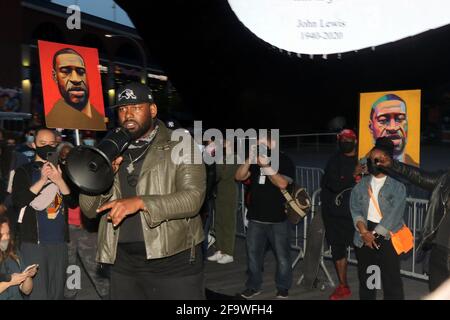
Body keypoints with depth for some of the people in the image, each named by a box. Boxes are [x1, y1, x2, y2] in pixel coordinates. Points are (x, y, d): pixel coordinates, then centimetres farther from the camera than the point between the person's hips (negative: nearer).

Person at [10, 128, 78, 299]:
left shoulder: (61, 171, 12)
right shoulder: (24, 171, 4)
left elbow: (73, 202, 2)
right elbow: (17, 201, -10)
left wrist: (59, 180, -13)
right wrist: (42, 181, -17)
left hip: (59, 240, 4)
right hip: (33, 240, -3)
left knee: (57, 291, 11)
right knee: (37, 292, -6)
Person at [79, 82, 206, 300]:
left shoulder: (180, 144, -4)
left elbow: (193, 197, -15)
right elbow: (89, 209, 7)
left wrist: (140, 202, -26)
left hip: (174, 260, -4)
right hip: (123, 263, 4)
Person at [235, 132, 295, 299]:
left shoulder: (284, 161, -6)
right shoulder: (255, 161, 7)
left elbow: (282, 183, -20)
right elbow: (239, 177, -1)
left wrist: (265, 165, -25)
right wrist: (249, 160, -14)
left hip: (278, 218, -4)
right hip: (256, 217, 4)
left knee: (282, 255, 7)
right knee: (253, 253, 10)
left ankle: (283, 287, 22)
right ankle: (253, 286, 24)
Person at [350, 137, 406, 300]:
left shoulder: (397, 186, -5)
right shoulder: (361, 184, 7)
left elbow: (394, 215, -13)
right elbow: (355, 209, 0)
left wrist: (375, 234, -15)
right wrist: (364, 232, -14)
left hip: (386, 235, -4)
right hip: (364, 234, 4)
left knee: (391, 279, -4)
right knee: (365, 276, 14)